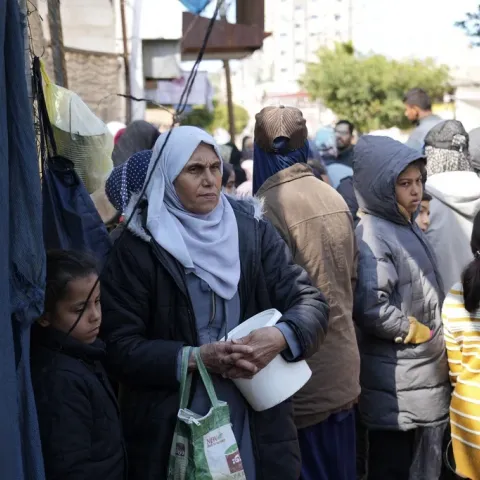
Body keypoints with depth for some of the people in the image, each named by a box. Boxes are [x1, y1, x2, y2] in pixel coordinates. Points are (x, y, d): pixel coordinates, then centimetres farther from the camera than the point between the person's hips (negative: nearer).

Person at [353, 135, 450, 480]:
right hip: (397, 383, -9)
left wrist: (437, 342, 9)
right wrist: (424, 335, -16)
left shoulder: (407, 225, 12)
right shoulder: (372, 235, -17)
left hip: (428, 373, 9)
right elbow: (371, 309, -27)